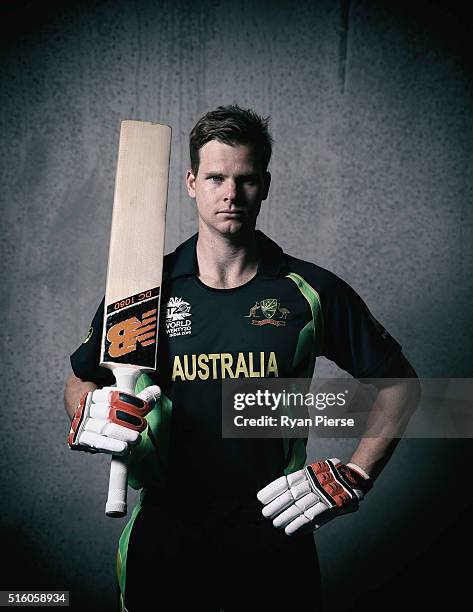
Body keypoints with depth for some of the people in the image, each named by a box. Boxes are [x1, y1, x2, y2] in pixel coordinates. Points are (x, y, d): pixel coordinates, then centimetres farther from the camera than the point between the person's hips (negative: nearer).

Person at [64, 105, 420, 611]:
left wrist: (353, 476, -5)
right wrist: (87, 419, -13)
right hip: (162, 537, 1)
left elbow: (398, 383, 4)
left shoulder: (312, 291, -5)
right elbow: (80, 382, 9)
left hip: (276, 536, 0)